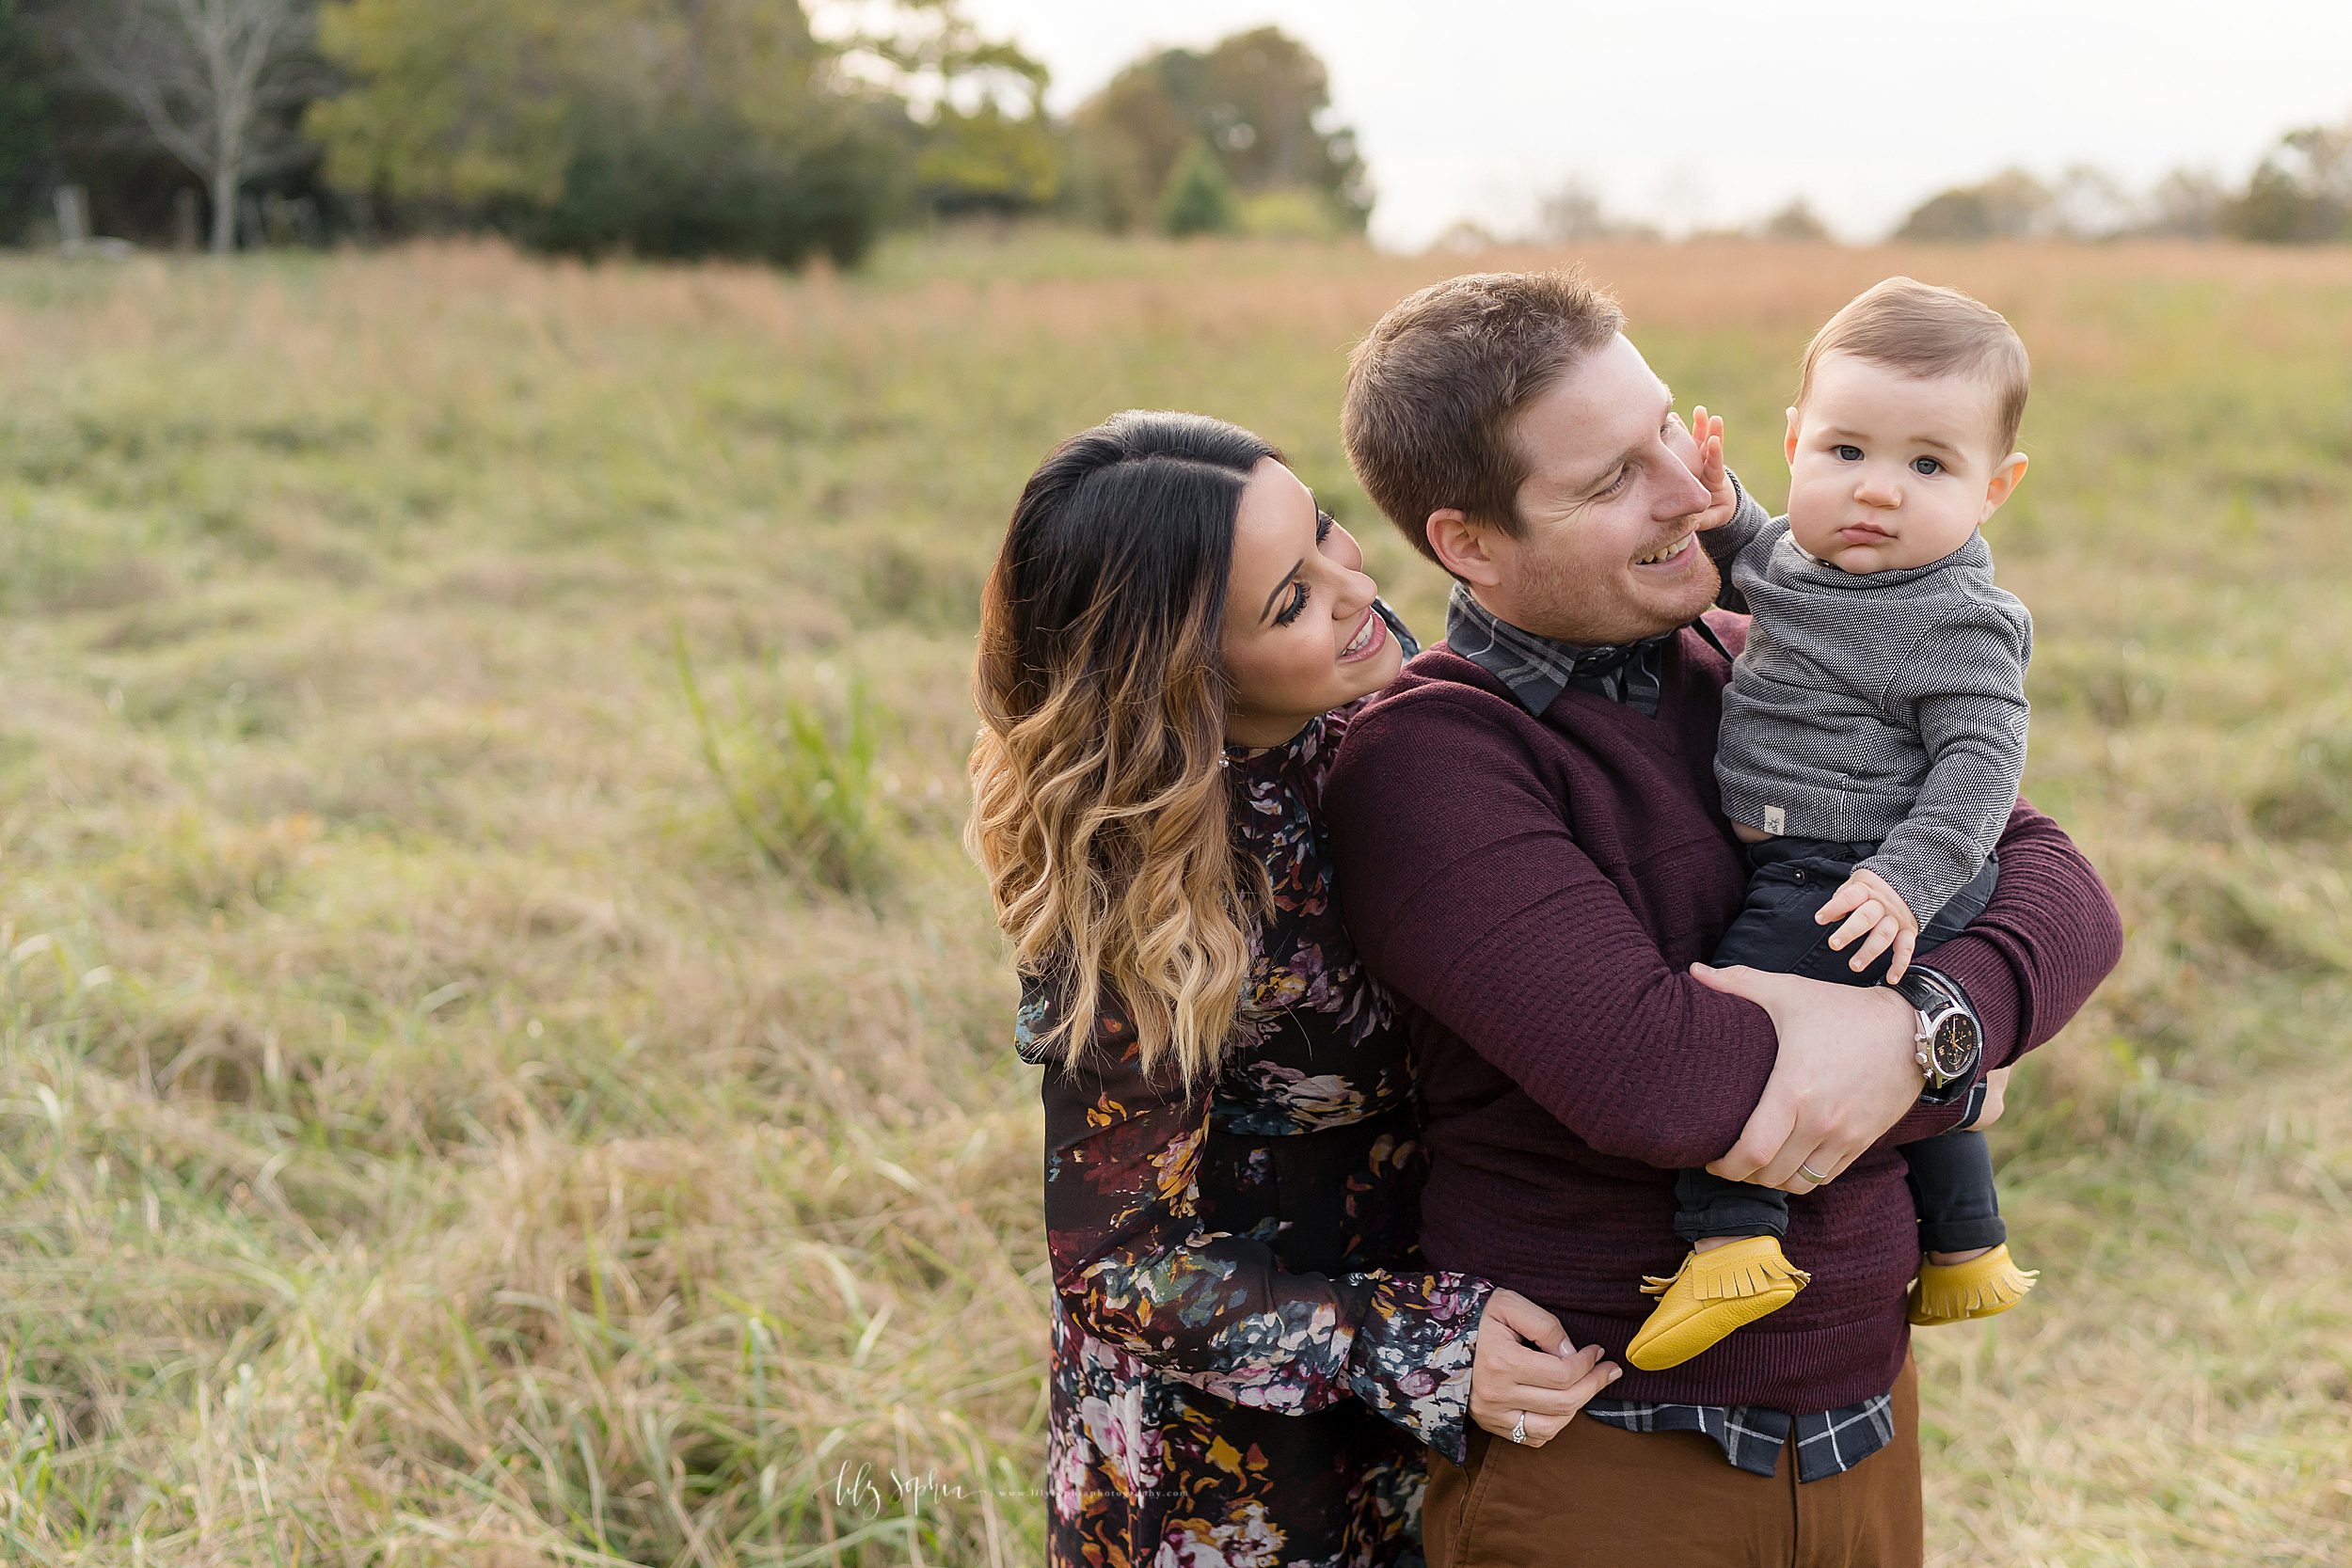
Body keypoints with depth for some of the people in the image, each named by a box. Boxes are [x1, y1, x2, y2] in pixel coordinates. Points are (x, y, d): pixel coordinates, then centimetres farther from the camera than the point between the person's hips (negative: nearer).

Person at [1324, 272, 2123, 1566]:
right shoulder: (1423, 760, -17)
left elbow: (2061, 889, -1)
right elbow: (1647, 1077, -29)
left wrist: (1924, 1028, -22)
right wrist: (1953, 1062, -16)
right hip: (1601, 1460, -6)